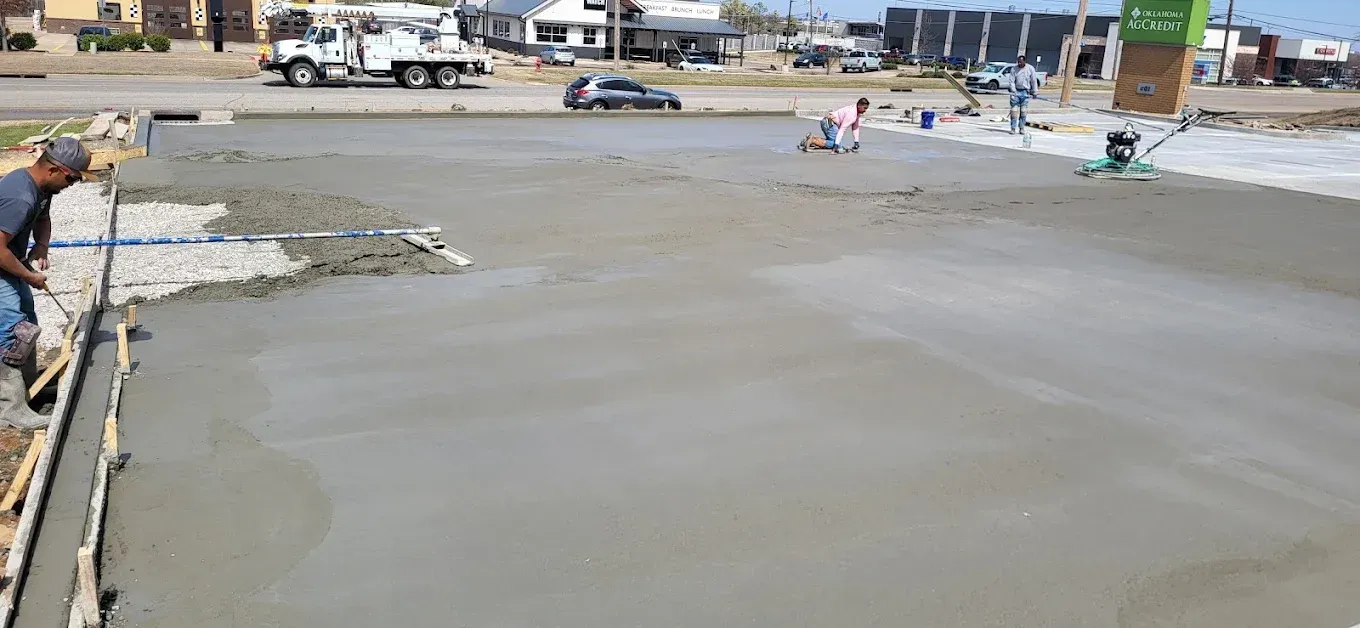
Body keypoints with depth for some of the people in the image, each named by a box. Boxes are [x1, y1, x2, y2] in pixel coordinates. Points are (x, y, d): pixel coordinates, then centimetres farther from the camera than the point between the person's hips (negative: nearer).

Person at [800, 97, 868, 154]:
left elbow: (855, 127, 19)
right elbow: (842, 129, -24)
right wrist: (837, 144, -28)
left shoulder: (857, 113, 12)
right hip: (829, 122, -10)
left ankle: (813, 138, 6)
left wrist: (856, 142, 13)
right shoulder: (851, 114, -19)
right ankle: (812, 140, -24)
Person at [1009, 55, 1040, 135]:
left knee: (1023, 111, 2)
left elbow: (1034, 81, 4)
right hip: (1016, 92, 0)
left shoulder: (1030, 68, 1)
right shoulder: (1014, 69, 0)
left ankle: (1022, 128, 10)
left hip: (1025, 92, 0)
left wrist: (1034, 91, 2)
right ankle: (1013, 128, -1)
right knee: (1014, 110, -4)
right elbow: (1012, 81, -3)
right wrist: (1013, 91, -14)